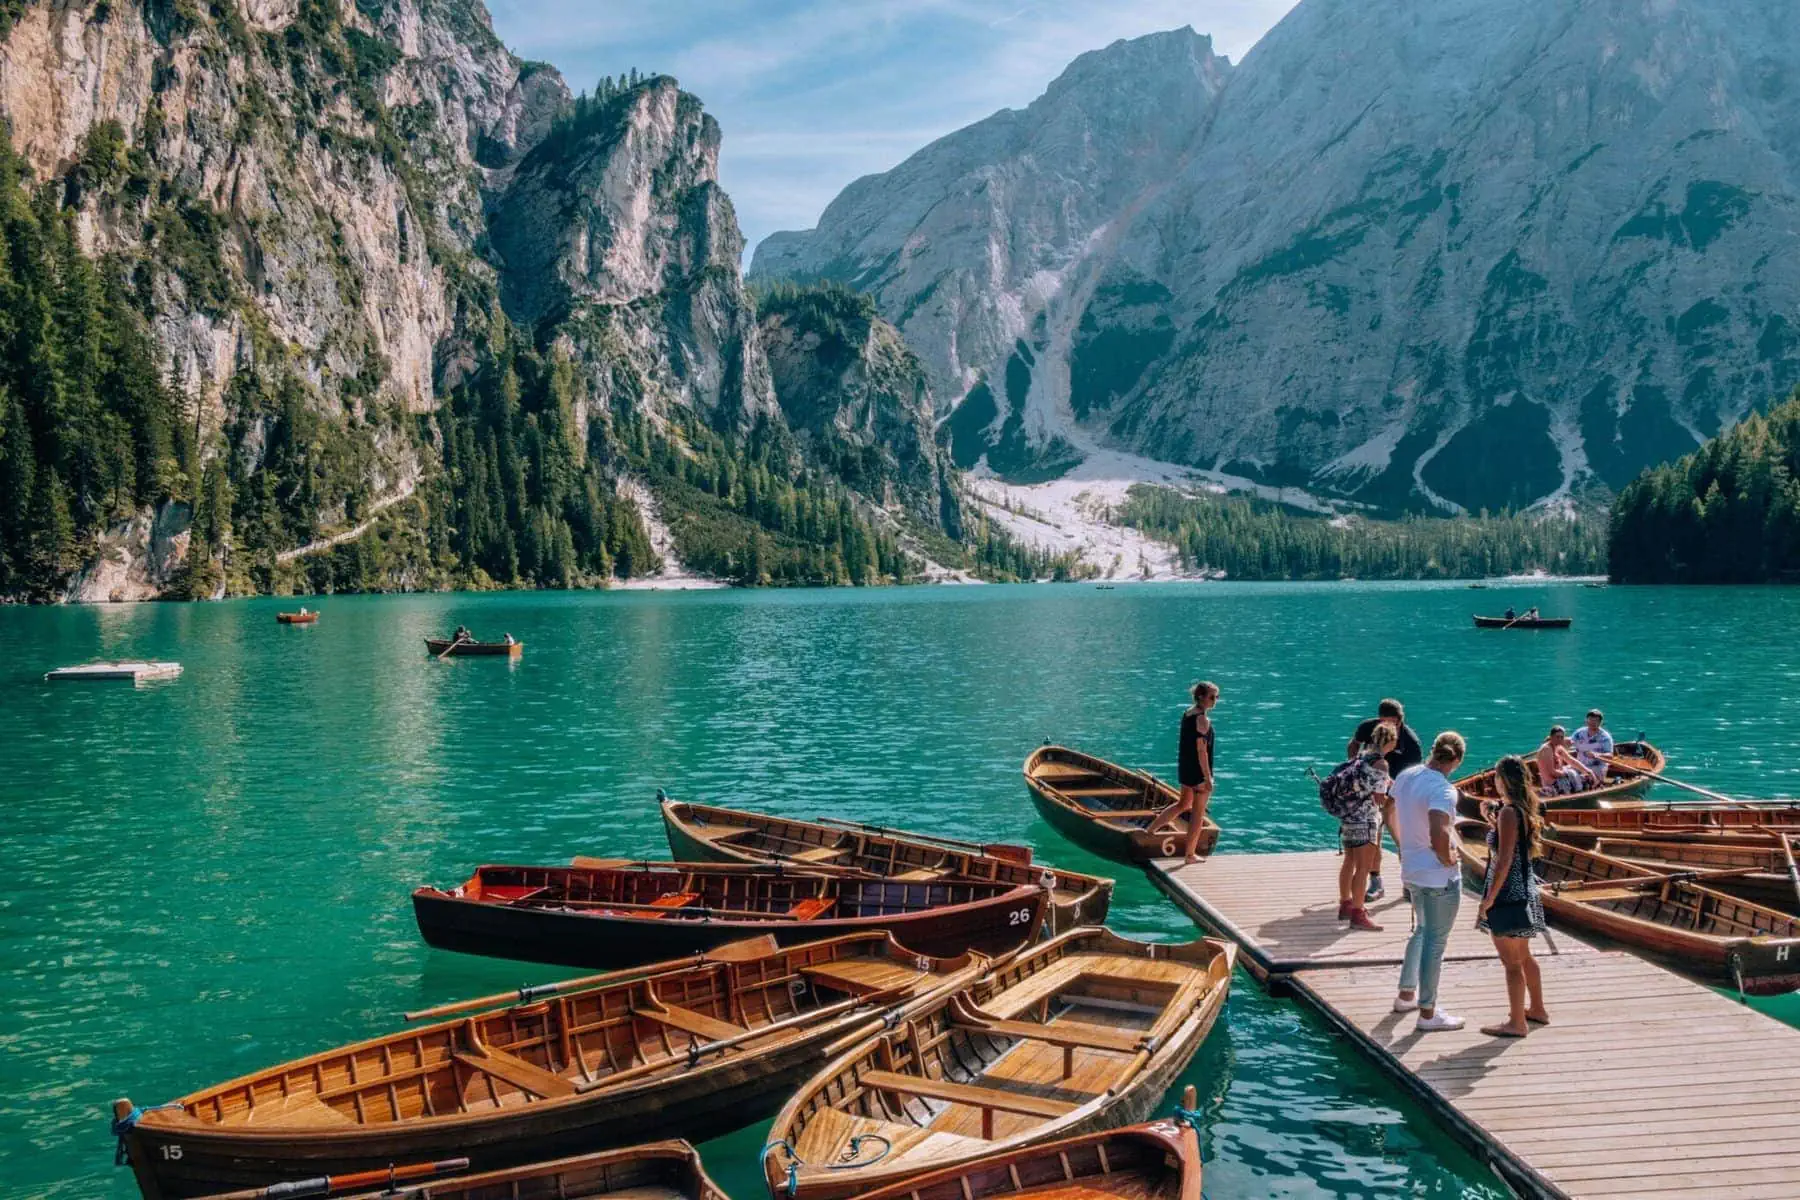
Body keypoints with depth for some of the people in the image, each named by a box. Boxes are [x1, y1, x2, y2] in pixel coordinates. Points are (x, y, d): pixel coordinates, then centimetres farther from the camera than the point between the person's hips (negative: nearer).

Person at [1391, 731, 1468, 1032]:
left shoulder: (1405, 776, 2)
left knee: (1422, 931, 26)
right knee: (1435, 942, 3)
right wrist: (1448, 860, -16)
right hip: (1440, 876, -8)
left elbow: (1392, 816, 16)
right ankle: (1428, 1013, 12)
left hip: (1411, 870, 8)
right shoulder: (1443, 790, -24)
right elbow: (1439, 836, -35)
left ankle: (1406, 995, 35)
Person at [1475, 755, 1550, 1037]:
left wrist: (1488, 899, -19)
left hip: (1508, 894, -9)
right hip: (1525, 891, 9)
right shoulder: (1525, 810, 6)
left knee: (1511, 961, 0)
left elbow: (1504, 860, -22)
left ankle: (1517, 1023, 7)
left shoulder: (1508, 813, -20)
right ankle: (1537, 1009, 35)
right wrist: (1493, 822, 13)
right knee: (1524, 956, 23)